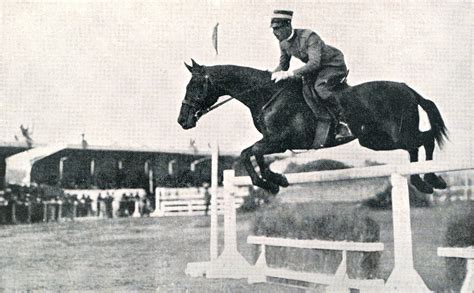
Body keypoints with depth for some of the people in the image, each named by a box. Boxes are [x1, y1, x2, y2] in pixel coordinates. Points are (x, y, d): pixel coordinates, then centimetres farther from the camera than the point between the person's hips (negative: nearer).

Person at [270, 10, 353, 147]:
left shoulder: (309, 37, -30)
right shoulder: (284, 43, -5)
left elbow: (314, 63, -40)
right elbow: (283, 65, 10)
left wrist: (289, 74, -45)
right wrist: (274, 74, -11)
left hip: (335, 65, -7)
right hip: (316, 70, 7)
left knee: (320, 87, -34)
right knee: (307, 89, -25)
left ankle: (342, 123, -22)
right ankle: (324, 122, -23)